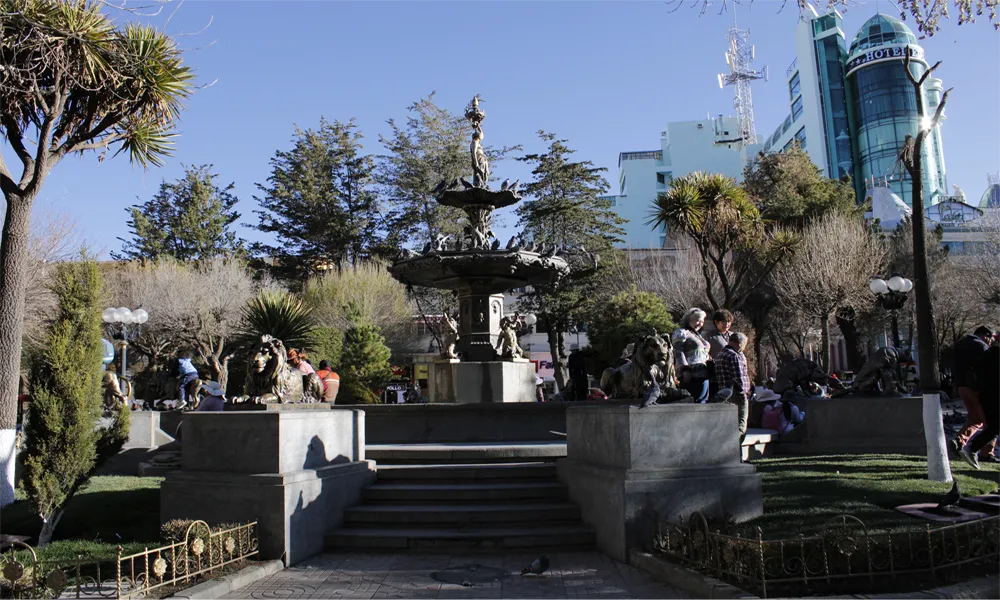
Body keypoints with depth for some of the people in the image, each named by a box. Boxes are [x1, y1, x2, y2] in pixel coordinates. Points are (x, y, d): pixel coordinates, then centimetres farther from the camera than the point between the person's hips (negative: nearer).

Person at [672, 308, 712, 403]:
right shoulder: (681, 332, -2)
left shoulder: (697, 335, 27)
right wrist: (685, 369, -20)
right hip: (692, 375, -9)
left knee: (703, 401, 7)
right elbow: (678, 352, -12)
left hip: (703, 374, 10)